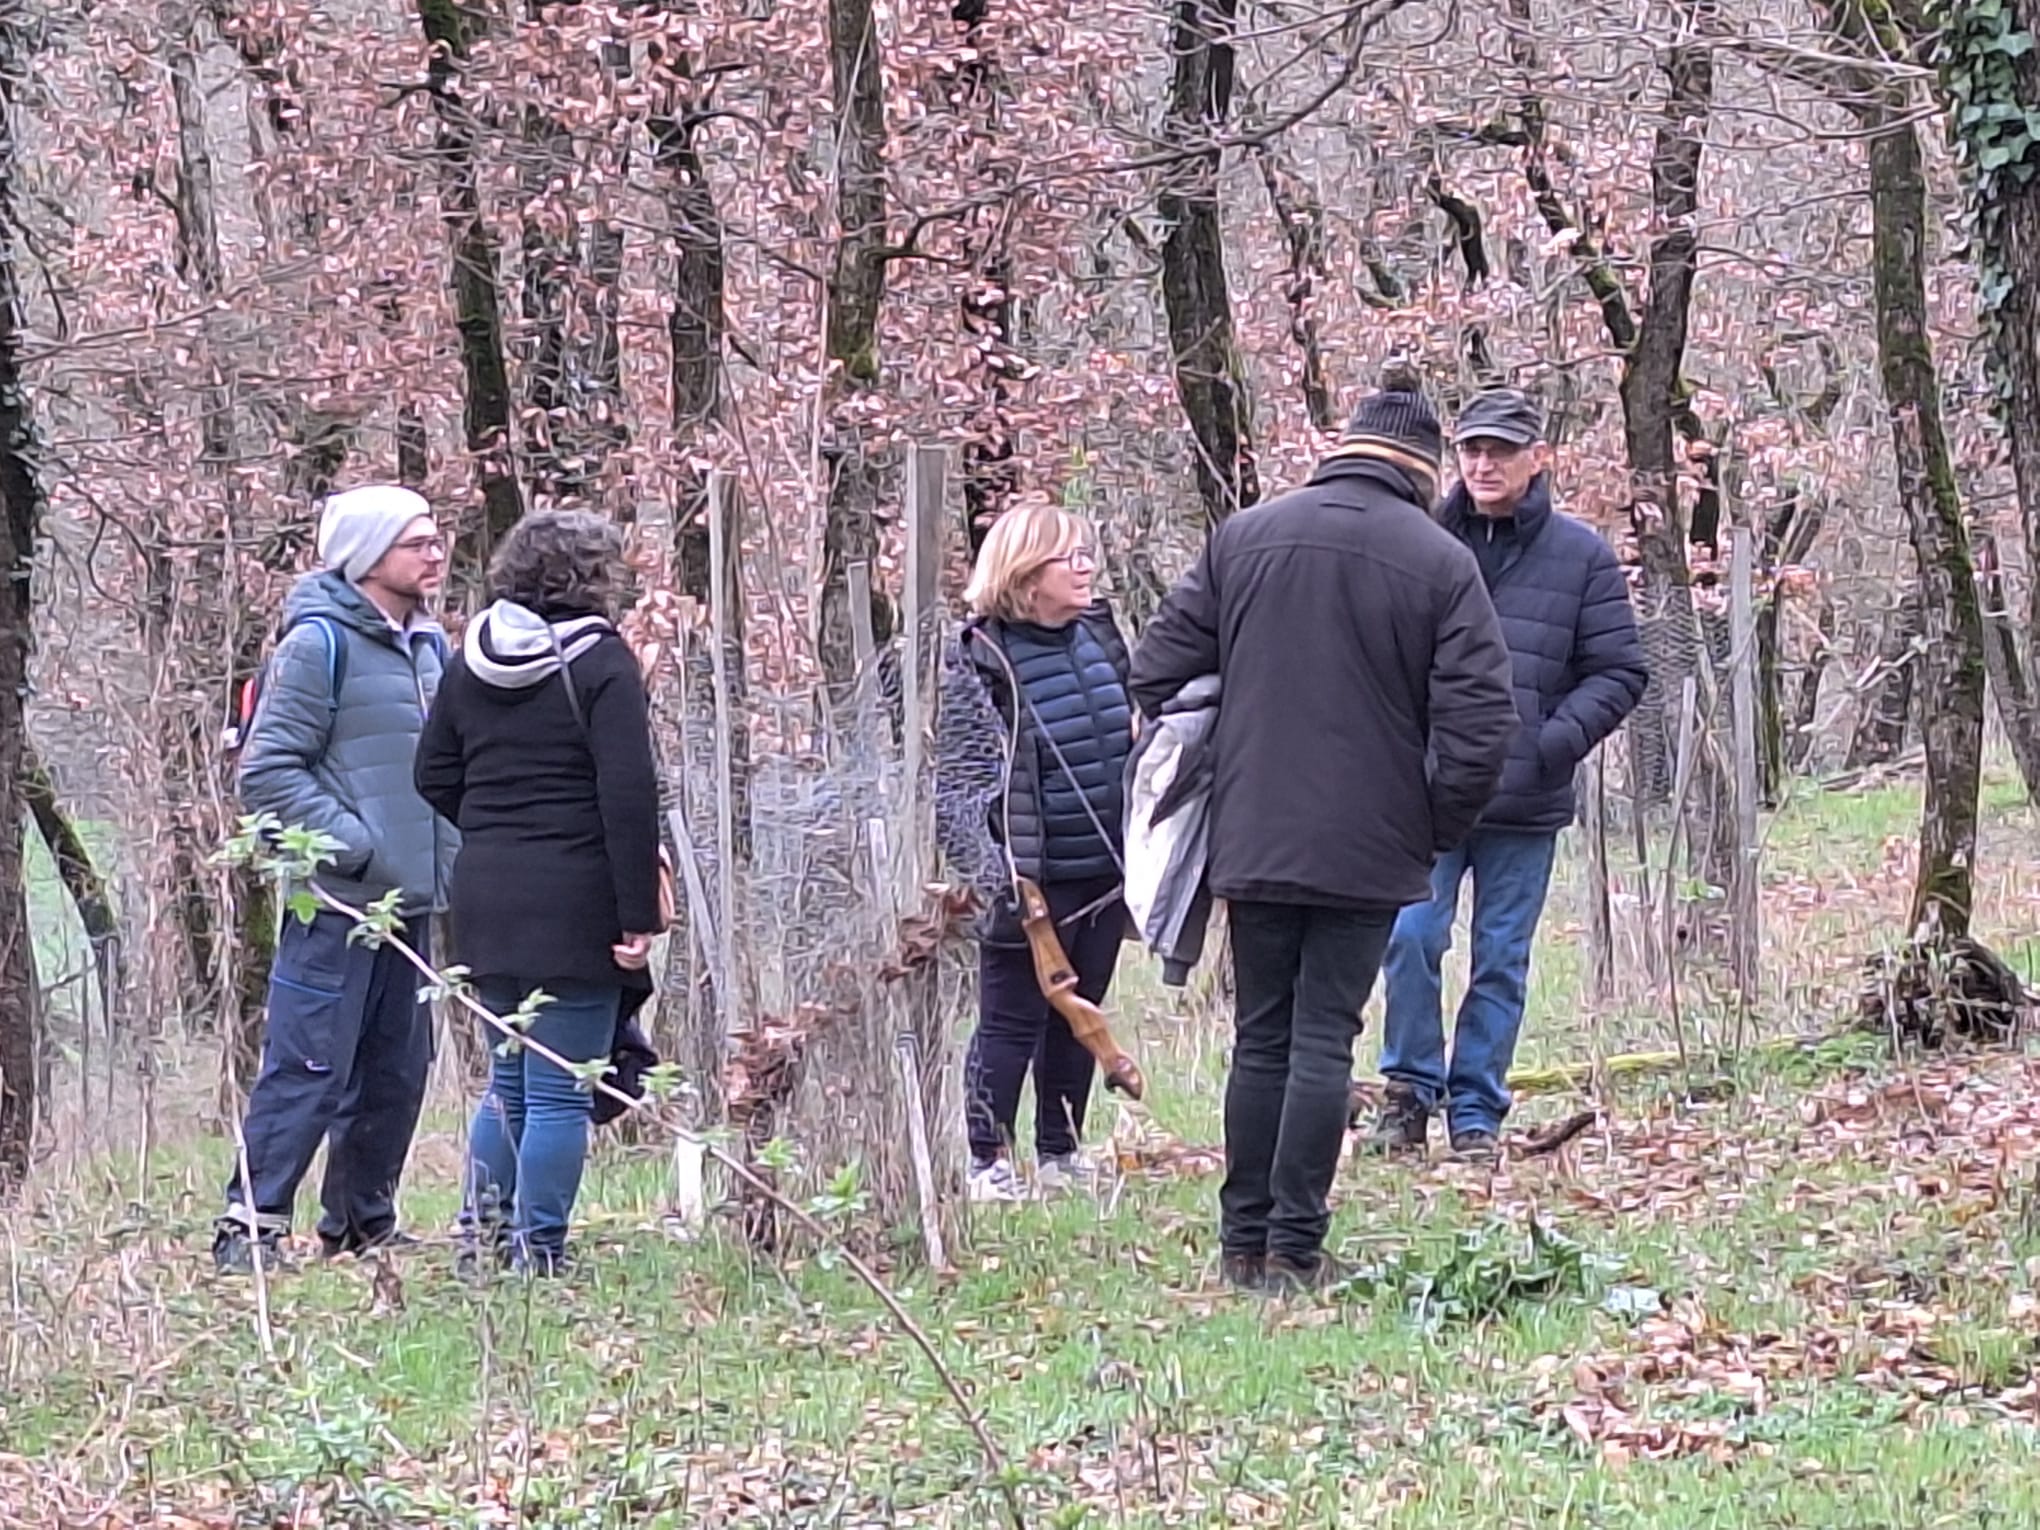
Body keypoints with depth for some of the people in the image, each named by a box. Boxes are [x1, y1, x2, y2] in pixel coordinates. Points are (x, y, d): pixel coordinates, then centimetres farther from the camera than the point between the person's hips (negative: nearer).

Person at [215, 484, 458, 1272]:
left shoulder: (428, 645, 14)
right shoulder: (321, 643, -10)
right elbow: (267, 771, -13)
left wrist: (449, 859, 12)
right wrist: (352, 844, -18)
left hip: (408, 900, 8)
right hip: (338, 903, -8)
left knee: (395, 1070, 12)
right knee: (310, 1066, -10)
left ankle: (362, 1223, 22)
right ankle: (250, 1224, -7)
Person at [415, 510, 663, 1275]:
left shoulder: (471, 659, 9)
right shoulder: (600, 661, -10)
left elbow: (434, 775, 13)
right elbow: (629, 795, -15)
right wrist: (637, 915, -13)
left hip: (485, 897, 7)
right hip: (573, 908, -6)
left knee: (509, 1079, 19)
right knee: (560, 1090, -2)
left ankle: (482, 1240, 19)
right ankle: (539, 1255, -2)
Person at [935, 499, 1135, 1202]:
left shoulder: (1100, 635, 8)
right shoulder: (980, 659, -12)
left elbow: (1136, 740, 19)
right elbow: (959, 779, -13)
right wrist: (994, 873, -20)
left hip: (1106, 871, 7)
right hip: (1033, 879, -7)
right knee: (1011, 1023, 0)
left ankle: (1060, 1154, 25)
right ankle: (988, 1163, 8)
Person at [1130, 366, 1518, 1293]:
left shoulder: (1242, 539, 3)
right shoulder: (1441, 564, -6)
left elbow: (1159, 668, 6)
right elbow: (1479, 722, -9)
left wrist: (1213, 785, 15)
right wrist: (1441, 828, 4)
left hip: (1252, 840, 3)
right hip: (1369, 848, -3)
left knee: (1260, 1039, 11)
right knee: (1324, 1040, 0)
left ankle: (1245, 1242, 13)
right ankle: (1295, 1249, -2)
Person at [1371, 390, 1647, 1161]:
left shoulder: (1581, 556, 2)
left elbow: (1619, 672, 4)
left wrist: (1559, 740, -11)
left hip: (1526, 804, 0)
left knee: (1502, 961, 7)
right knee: (1411, 938, -8)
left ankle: (1477, 1111, 15)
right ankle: (1410, 1087, 10)